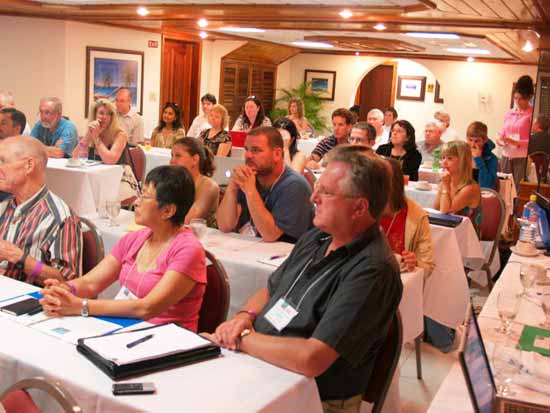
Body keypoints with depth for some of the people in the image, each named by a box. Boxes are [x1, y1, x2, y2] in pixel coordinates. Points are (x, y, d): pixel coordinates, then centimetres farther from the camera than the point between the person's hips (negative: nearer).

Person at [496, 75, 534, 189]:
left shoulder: (532, 114, -5)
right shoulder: (509, 113, 12)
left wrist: (516, 142, -21)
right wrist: (500, 139, -4)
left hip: (522, 157, -5)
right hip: (507, 156, 5)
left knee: (520, 189, -9)